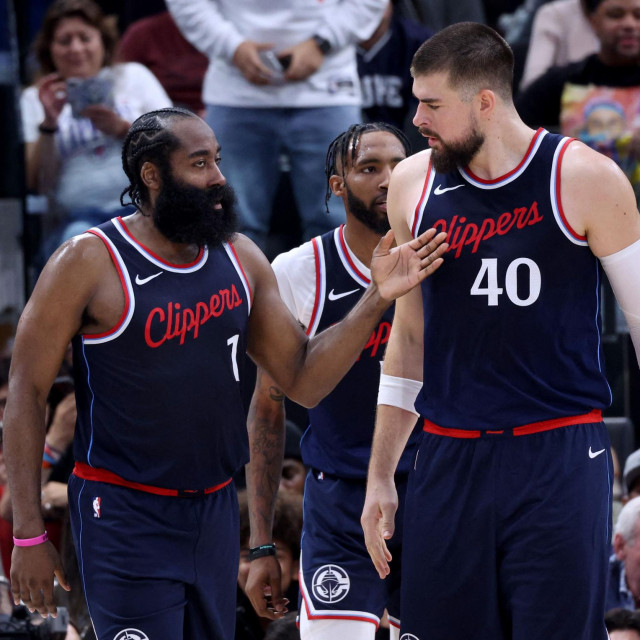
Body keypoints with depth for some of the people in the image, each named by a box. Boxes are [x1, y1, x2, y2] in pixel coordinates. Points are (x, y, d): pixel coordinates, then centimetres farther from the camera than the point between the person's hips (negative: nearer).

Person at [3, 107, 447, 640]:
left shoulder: (241, 260, 7)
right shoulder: (89, 264, -9)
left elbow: (303, 381, 8)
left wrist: (377, 301, -6)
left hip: (216, 511, 6)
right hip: (125, 514, -6)